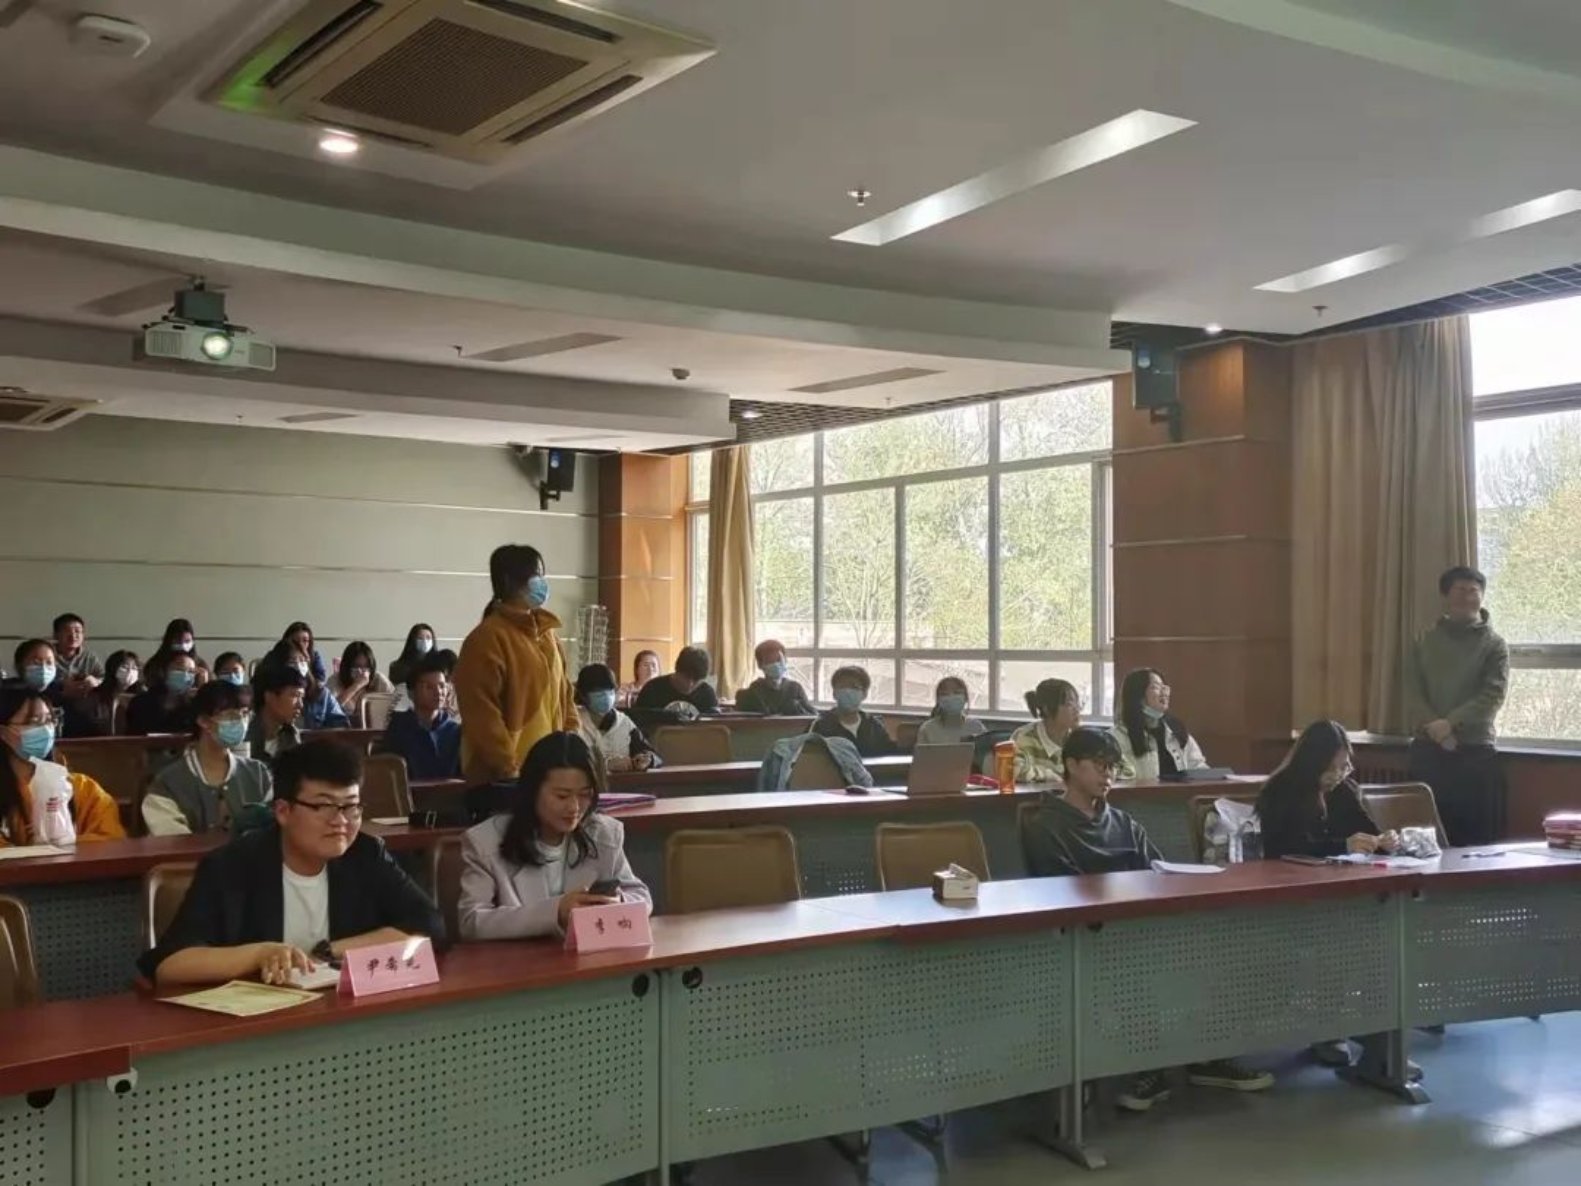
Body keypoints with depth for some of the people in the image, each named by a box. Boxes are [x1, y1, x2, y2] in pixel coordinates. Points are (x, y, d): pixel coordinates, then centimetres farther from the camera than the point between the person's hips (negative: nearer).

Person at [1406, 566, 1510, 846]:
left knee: (1477, 836, -1)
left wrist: (1450, 723, -20)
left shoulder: (1493, 644, 1)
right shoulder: (1426, 640, 9)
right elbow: (1412, 690, 2)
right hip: (1427, 749, 2)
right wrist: (1433, 727, -14)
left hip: (1475, 750, -2)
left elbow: (1492, 696, -9)